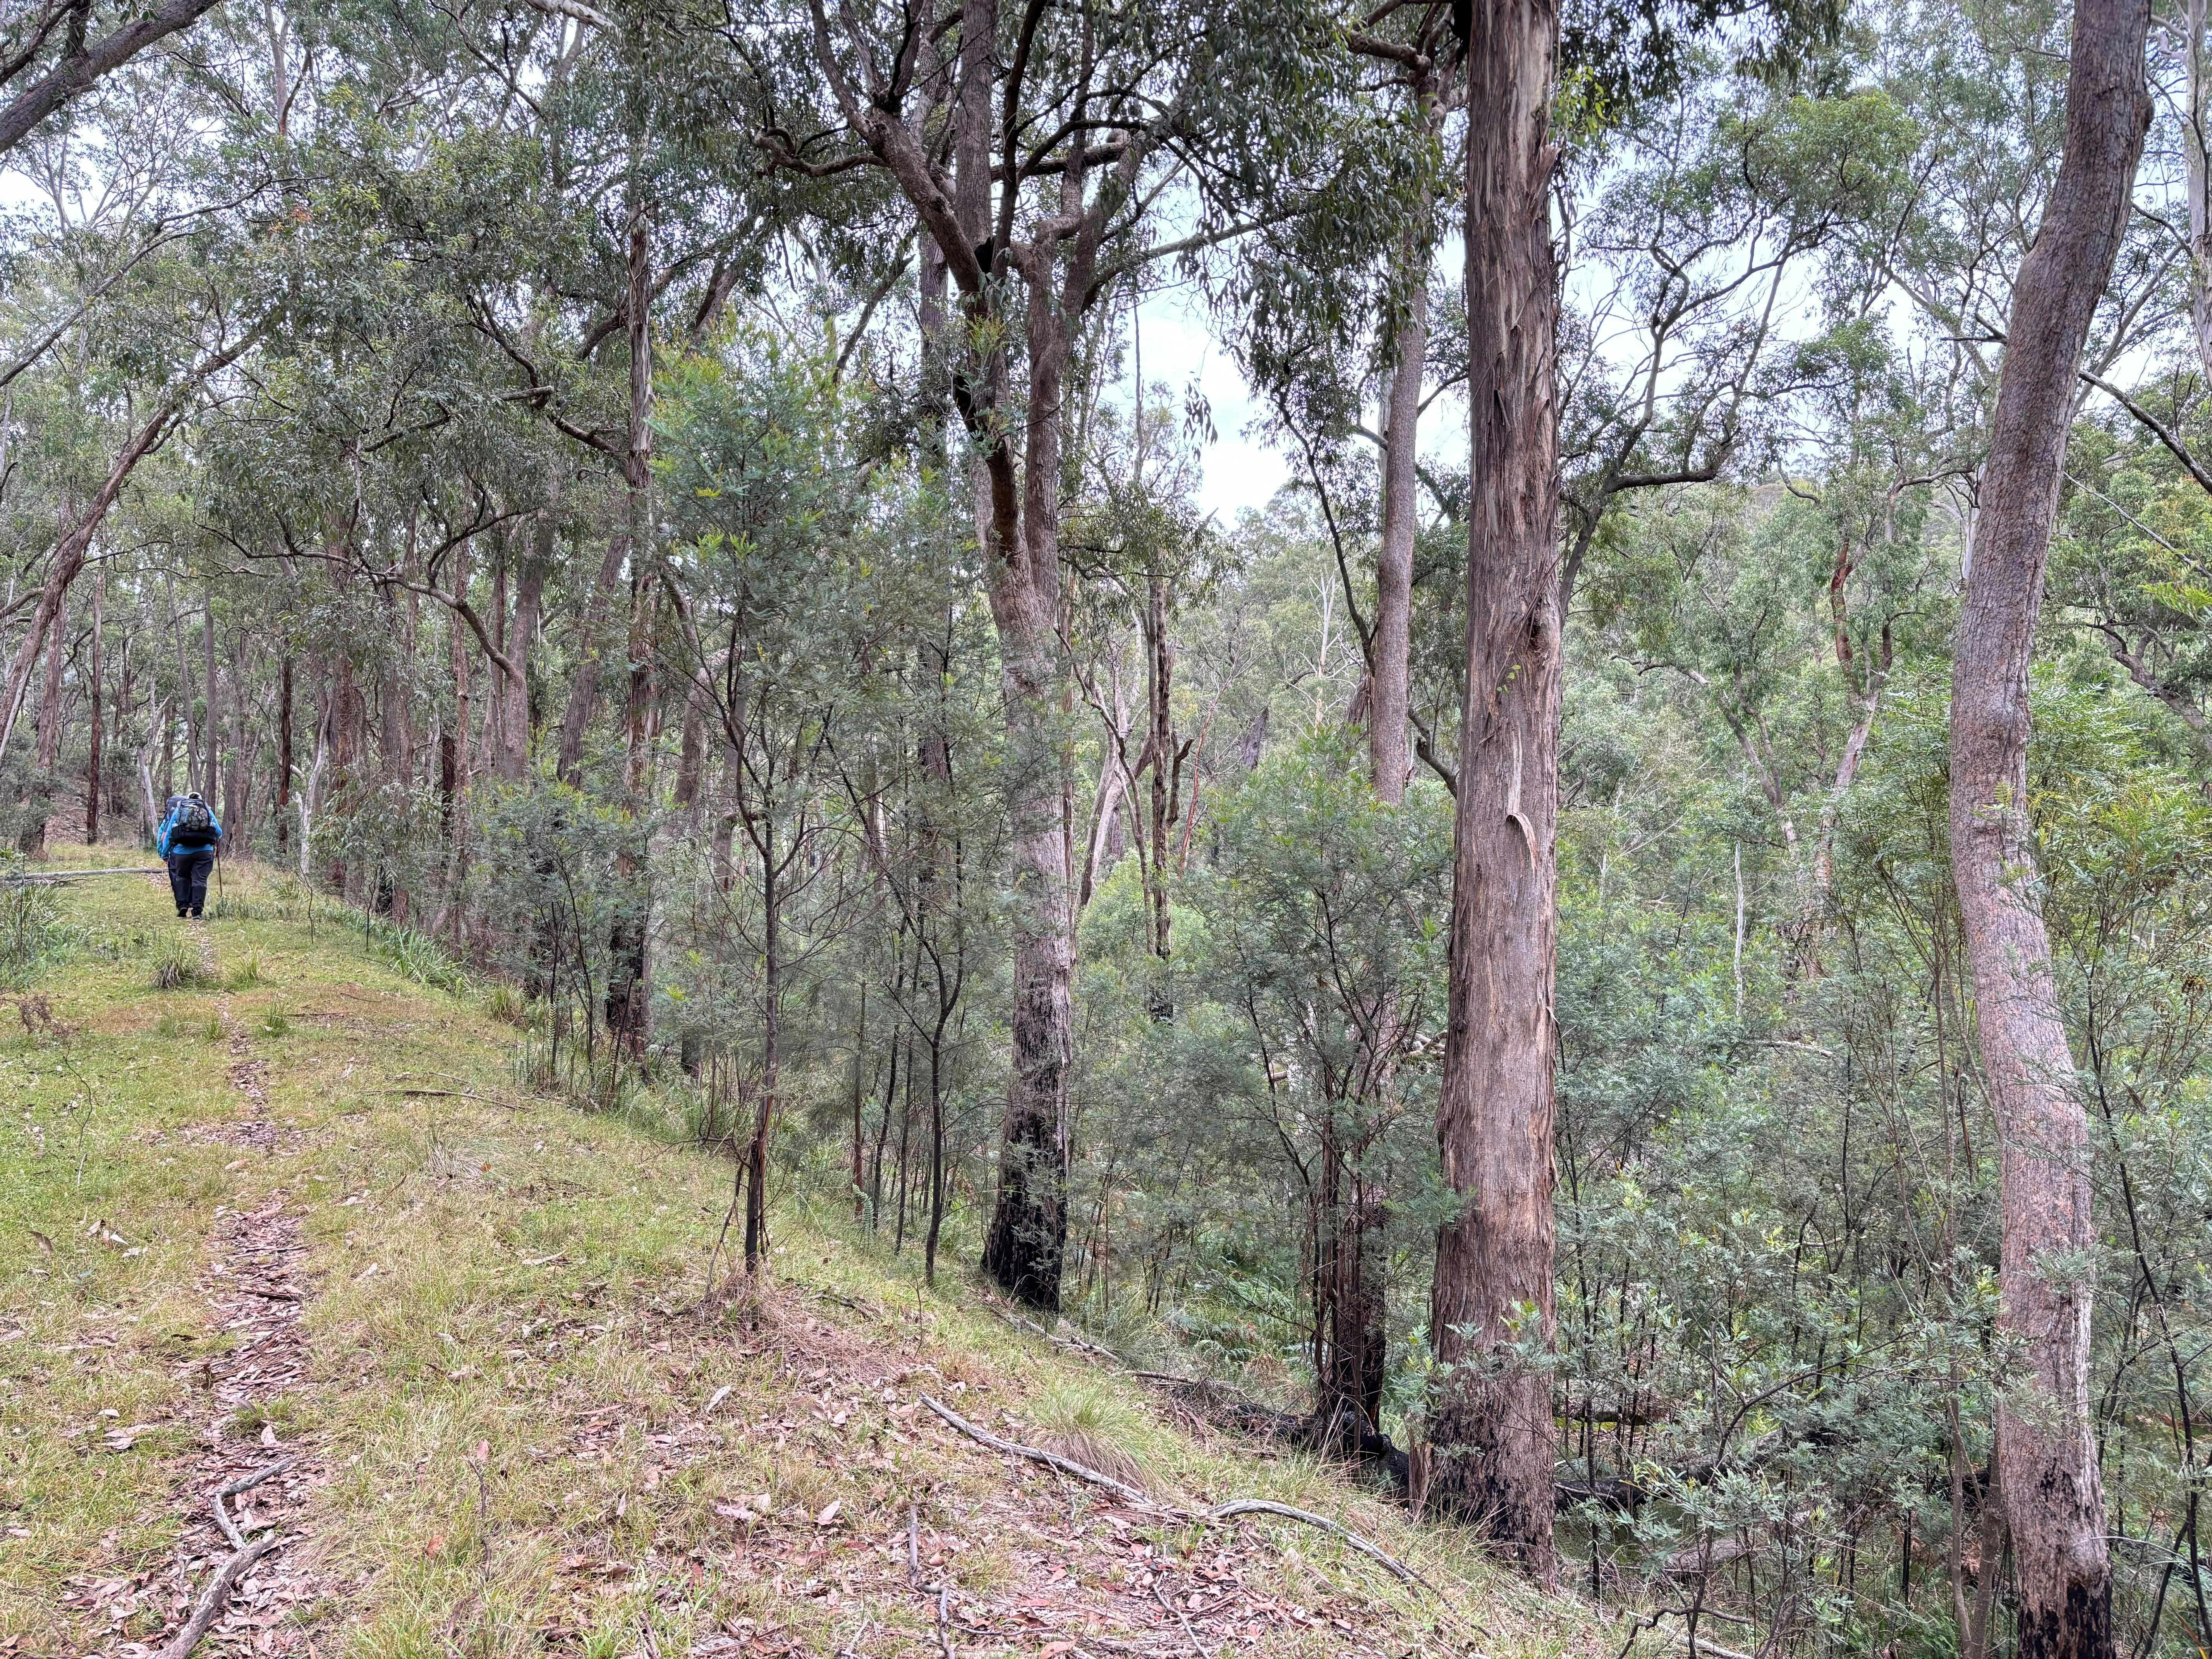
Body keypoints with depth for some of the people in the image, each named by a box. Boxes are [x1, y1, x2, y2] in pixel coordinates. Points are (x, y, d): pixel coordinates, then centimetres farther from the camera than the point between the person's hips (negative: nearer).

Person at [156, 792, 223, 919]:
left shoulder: (178, 811, 14)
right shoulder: (208, 811, 15)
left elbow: (169, 834, 13)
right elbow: (219, 833, 16)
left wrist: (165, 855, 19)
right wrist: (215, 843, 38)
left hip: (182, 850, 0)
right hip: (205, 851, 0)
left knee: (181, 877, 17)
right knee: (200, 879, 1)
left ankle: (183, 905, 7)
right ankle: (197, 909, -5)